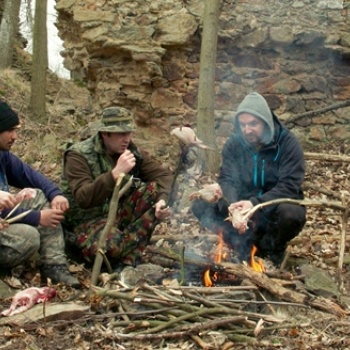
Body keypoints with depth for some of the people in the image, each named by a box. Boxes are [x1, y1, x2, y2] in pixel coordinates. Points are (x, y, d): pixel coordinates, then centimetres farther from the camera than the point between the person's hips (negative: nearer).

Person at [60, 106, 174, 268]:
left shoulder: (132, 151, -2)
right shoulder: (79, 156, -18)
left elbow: (163, 174, 0)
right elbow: (83, 199, -30)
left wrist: (163, 199, -22)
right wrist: (116, 173, -38)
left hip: (120, 212, 7)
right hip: (88, 219, -7)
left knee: (155, 189, -18)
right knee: (111, 246, -39)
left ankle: (128, 260, -21)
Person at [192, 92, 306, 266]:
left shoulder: (288, 143, -16)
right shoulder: (233, 144, -5)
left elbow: (289, 186, -23)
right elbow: (227, 180, -10)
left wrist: (256, 204, -38)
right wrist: (234, 206, -34)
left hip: (278, 204, -3)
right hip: (246, 204, 3)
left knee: (291, 214, -39)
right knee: (200, 205, -16)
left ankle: (272, 249, -6)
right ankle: (247, 244, -12)